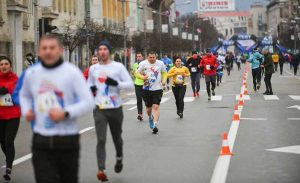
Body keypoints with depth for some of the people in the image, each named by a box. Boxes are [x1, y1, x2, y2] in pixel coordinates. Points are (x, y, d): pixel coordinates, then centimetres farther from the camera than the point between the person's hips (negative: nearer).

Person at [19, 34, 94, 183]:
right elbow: (24, 95, 26)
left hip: (67, 141, -2)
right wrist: (26, 110, 6)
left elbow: (88, 102, -9)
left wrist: (66, 113, -22)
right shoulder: (31, 73, 6)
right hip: (41, 142, 2)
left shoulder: (72, 72, -7)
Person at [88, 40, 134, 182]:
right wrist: (90, 89, -1)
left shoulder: (118, 67, -3)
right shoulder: (93, 68, 8)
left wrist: (116, 83, -22)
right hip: (100, 109, 1)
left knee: (117, 137, 15)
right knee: (101, 140, -11)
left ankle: (119, 158, 44)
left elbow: (130, 85, -5)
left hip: (115, 108, -1)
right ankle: (101, 170, -14)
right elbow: (89, 84, 23)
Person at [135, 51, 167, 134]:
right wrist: (142, 77, -16)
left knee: (156, 107, -14)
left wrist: (164, 80, 0)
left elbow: (164, 72, 17)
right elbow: (137, 73, 5)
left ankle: (155, 125, -16)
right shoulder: (143, 64, -2)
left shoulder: (160, 63, 2)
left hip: (157, 89, -1)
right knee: (148, 108, 11)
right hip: (147, 89, 1)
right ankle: (150, 118, 43)